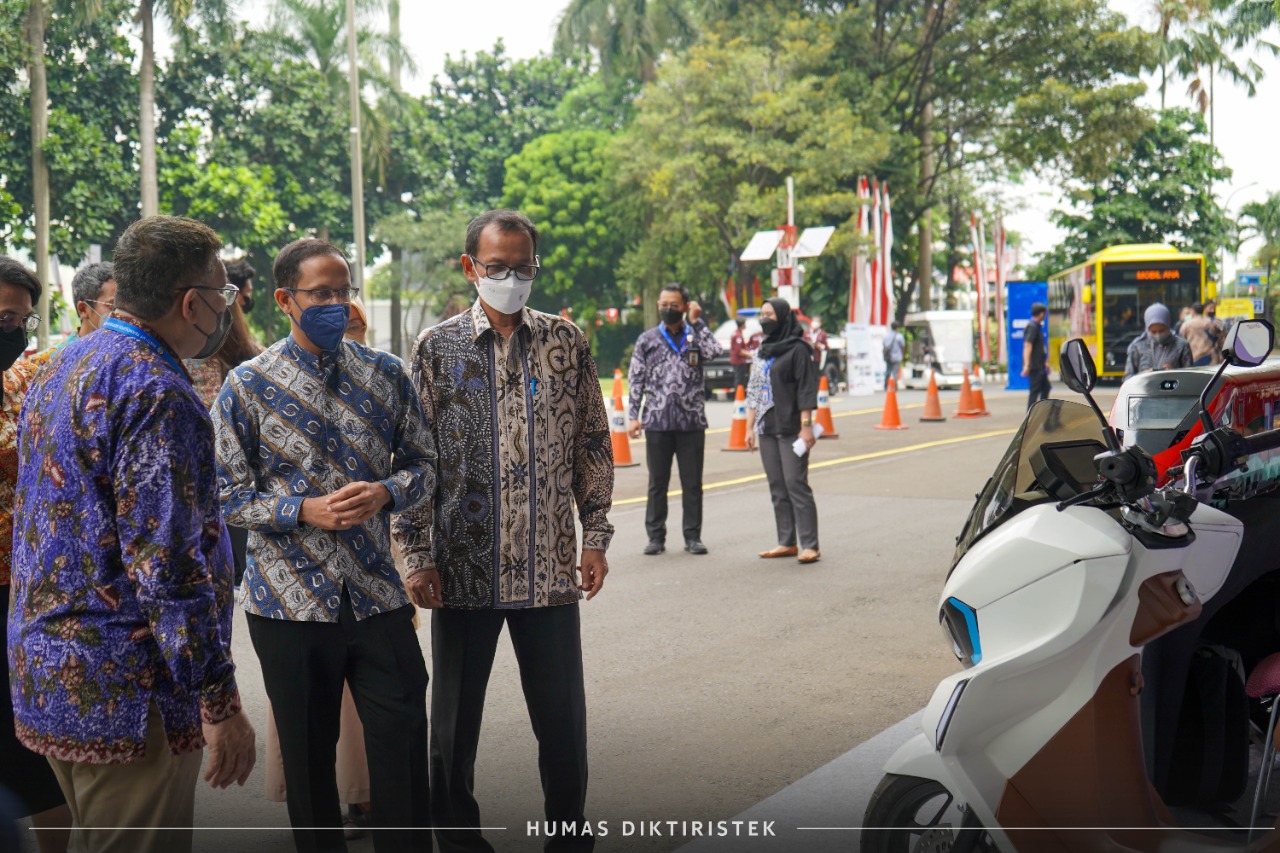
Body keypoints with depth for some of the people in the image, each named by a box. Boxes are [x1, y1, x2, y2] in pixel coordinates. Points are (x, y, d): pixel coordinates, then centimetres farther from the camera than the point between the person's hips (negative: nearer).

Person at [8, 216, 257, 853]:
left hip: (43, 678, 10)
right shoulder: (154, 392, -19)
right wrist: (220, 701, -20)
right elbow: (170, 563, -24)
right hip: (124, 695, -10)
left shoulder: (57, 370, 12)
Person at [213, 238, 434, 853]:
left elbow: (424, 464, 9)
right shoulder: (248, 386, -3)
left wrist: (385, 492, -12)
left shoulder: (385, 374, 5)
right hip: (291, 601, -1)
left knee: (403, 744, 4)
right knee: (308, 756, 12)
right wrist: (306, 510, -18)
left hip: (377, 595, 2)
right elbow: (229, 495, -4)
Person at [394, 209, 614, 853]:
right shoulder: (436, 347, 1)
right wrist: (417, 556, -5)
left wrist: (596, 537, 4)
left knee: (563, 718, 8)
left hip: (549, 568, 1)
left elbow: (593, 443, 9)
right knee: (455, 719, 10)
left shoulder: (566, 341, 5)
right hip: (462, 567, -1)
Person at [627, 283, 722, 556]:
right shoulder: (647, 339, 9)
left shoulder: (696, 336, 8)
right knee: (657, 483, 6)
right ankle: (656, 536, 14)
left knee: (692, 483, 5)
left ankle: (693, 536, 14)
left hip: (692, 422, 0)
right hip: (657, 422, 0)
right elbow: (636, 380, 7)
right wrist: (634, 416, 0)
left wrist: (696, 322, -8)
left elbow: (715, 351, -15)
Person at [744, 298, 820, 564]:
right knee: (777, 487, 8)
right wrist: (750, 426, 15)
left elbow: (807, 389, -11)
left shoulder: (798, 349, -5)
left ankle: (809, 545, -9)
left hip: (790, 429, -7)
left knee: (796, 484, -11)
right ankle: (786, 543, 13)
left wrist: (806, 426, -17)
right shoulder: (762, 351, 17)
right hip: (766, 430, 7)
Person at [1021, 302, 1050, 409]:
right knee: (1035, 390, -8)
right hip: (1034, 366, -11)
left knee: (1045, 387, 18)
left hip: (1040, 366, 11)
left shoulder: (1037, 326, 17)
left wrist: (1045, 362, 35)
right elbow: (1027, 346, -25)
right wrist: (1026, 364, -33)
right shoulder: (1032, 327, -15)